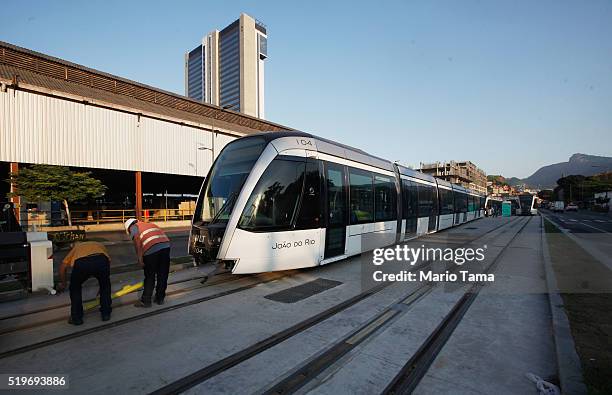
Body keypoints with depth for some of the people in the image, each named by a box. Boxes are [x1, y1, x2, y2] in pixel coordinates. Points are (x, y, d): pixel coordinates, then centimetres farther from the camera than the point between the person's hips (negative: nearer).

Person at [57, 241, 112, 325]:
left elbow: (62, 266, 31)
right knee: (105, 285, 30)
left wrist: (63, 284, 47)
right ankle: (106, 313, 32)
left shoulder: (77, 247, 41)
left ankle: (76, 318, 31)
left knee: (75, 288, 30)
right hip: (101, 261, 0)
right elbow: (108, 261, 44)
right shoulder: (100, 245, 43)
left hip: (81, 263, 0)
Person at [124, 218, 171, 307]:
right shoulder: (150, 224, 35)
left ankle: (146, 301, 22)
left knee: (149, 276, 10)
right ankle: (160, 299, 29)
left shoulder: (134, 227, 18)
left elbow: (137, 240, -4)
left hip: (152, 248, -5)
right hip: (166, 245, 5)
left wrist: (139, 258, -3)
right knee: (163, 275, 16)